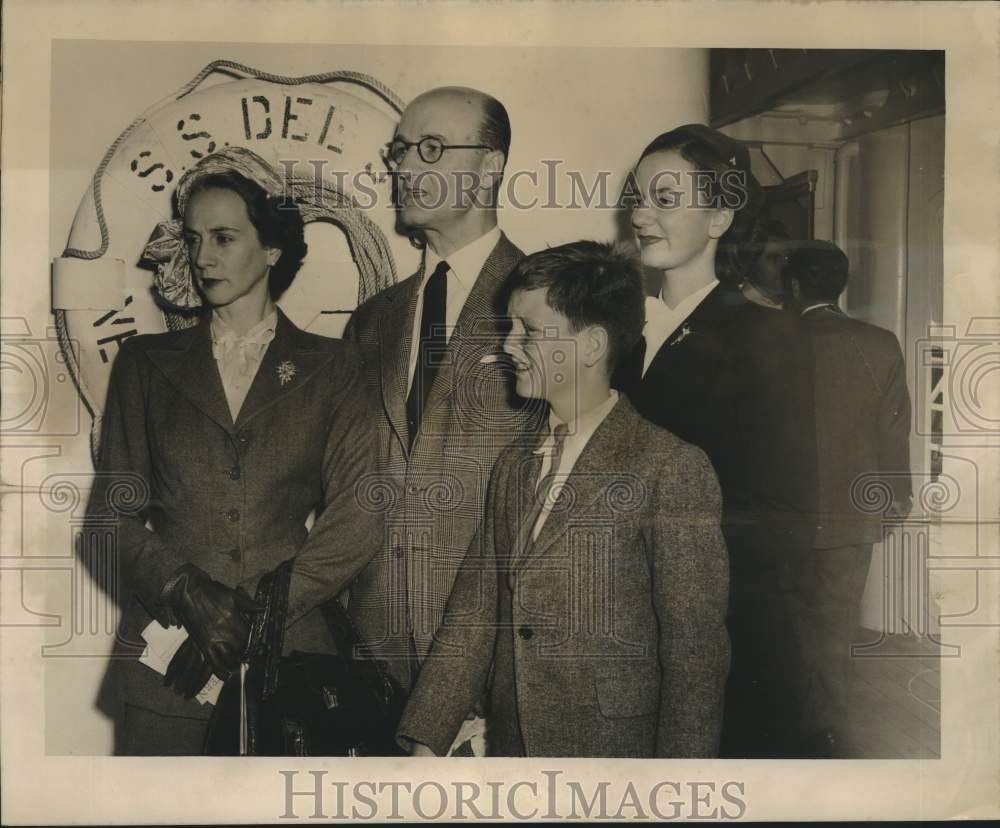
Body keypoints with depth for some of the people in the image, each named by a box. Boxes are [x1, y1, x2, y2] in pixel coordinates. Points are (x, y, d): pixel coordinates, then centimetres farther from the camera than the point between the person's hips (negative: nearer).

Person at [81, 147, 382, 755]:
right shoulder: (146, 363, 8)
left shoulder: (331, 369, 4)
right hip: (164, 662, 1)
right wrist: (190, 594, -14)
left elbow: (358, 518, -5)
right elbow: (109, 520, 3)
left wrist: (257, 614, -14)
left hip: (289, 655, -1)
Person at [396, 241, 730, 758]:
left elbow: (696, 652, -13)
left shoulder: (672, 469, -13)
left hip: (613, 753, -5)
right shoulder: (512, 468, 8)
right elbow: (474, 615, 8)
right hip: (509, 746, 6)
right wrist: (426, 742, 4)